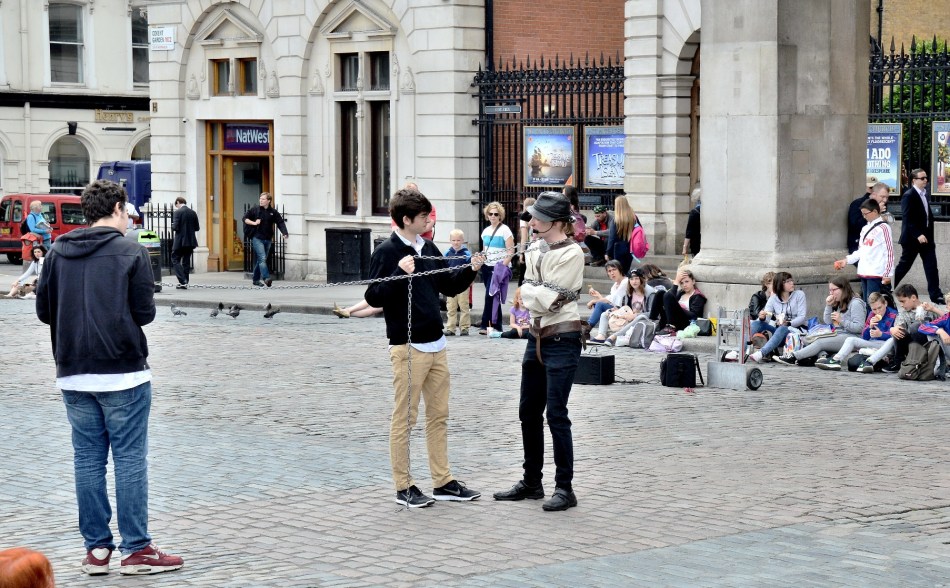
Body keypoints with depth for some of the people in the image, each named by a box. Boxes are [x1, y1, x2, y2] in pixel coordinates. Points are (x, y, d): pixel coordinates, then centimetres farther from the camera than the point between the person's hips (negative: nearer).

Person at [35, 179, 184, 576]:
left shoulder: (58, 253, 7)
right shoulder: (131, 252, -7)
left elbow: (44, 311, 8)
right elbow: (145, 312, -8)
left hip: (73, 375, 5)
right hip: (123, 373, -5)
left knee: (88, 460, 9)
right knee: (130, 460, 0)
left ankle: (96, 549, 13)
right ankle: (136, 549, 3)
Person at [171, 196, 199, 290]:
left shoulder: (177, 212, -11)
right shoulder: (193, 213, 5)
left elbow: (175, 227, -16)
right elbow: (197, 228, 6)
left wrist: (172, 226, 6)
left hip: (180, 241, -6)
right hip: (190, 241, 6)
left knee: (175, 260, 2)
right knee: (186, 262, 12)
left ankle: (183, 281, -12)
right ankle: (184, 283, 14)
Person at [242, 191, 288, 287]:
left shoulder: (273, 212, 4)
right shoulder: (255, 210, -2)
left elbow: (280, 222, 1)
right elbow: (245, 218, 3)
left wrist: (284, 233, -14)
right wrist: (254, 223, -13)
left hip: (268, 239, 4)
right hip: (257, 238, -4)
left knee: (260, 260, 13)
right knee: (262, 258, -17)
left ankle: (256, 279, 23)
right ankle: (266, 278, -25)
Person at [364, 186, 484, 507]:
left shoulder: (428, 249, 12)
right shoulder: (387, 252, -9)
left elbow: (449, 286, 19)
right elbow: (374, 297, -15)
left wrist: (470, 270, 3)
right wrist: (400, 274, -26)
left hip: (436, 345, 8)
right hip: (408, 347, -8)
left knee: (439, 416, 12)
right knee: (404, 418, 0)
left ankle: (443, 482, 20)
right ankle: (404, 487, 8)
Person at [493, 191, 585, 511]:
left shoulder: (571, 253, -13)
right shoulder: (536, 251, 12)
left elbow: (550, 299, -17)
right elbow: (527, 292, 6)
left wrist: (533, 292, -1)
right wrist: (542, 294, -12)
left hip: (562, 340, -8)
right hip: (537, 337, 8)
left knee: (556, 414, -6)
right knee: (528, 412, 13)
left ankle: (565, 488, 1)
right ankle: (532, 482, 24)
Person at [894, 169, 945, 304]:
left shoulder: (925, 194, 11)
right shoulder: (908, 196, -13)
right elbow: (907, 219, -19)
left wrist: (930, 235, 10)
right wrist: (918, 235, -25)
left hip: (926, 236, 7)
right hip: (912, 237, -7)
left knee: (931, 267, 0)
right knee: (904, 266, 4)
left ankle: (936, 296, 1)